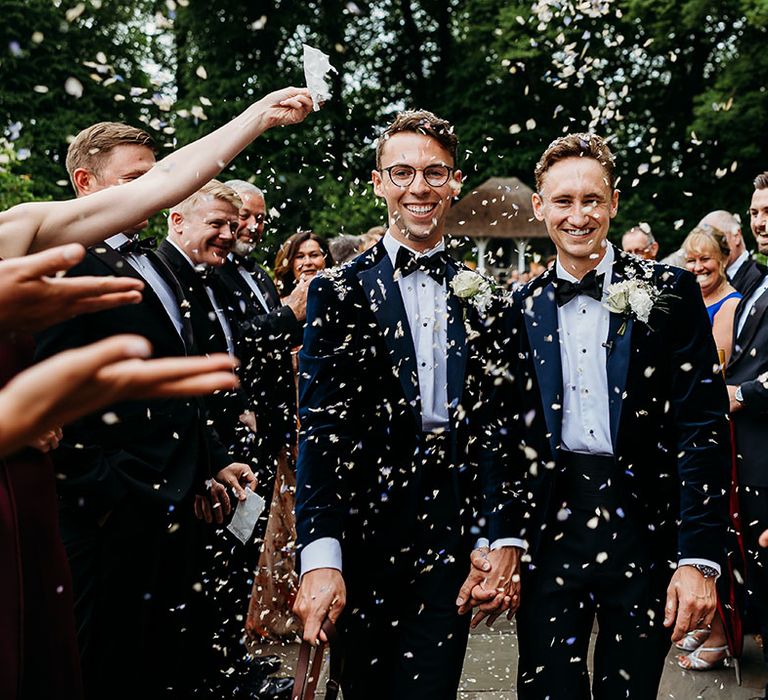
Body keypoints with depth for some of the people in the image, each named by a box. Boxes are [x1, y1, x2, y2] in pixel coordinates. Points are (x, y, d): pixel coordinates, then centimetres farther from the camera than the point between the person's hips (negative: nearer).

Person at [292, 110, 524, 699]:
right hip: (366, 533, -1)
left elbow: (497, 423, 7)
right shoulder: (340, 291, 0)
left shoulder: (482, 296, 8)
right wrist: (320, 555, -15)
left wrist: (503, 536, -2)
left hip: (454, 534, 1)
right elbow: (320, 428, -6)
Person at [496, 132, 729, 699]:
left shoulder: (669, 291, -2)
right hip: (549, 530, 2)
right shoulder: (522, 308, 6)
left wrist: (700, 559, -12)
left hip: (644, 530, -1)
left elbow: (703, 427, -6)